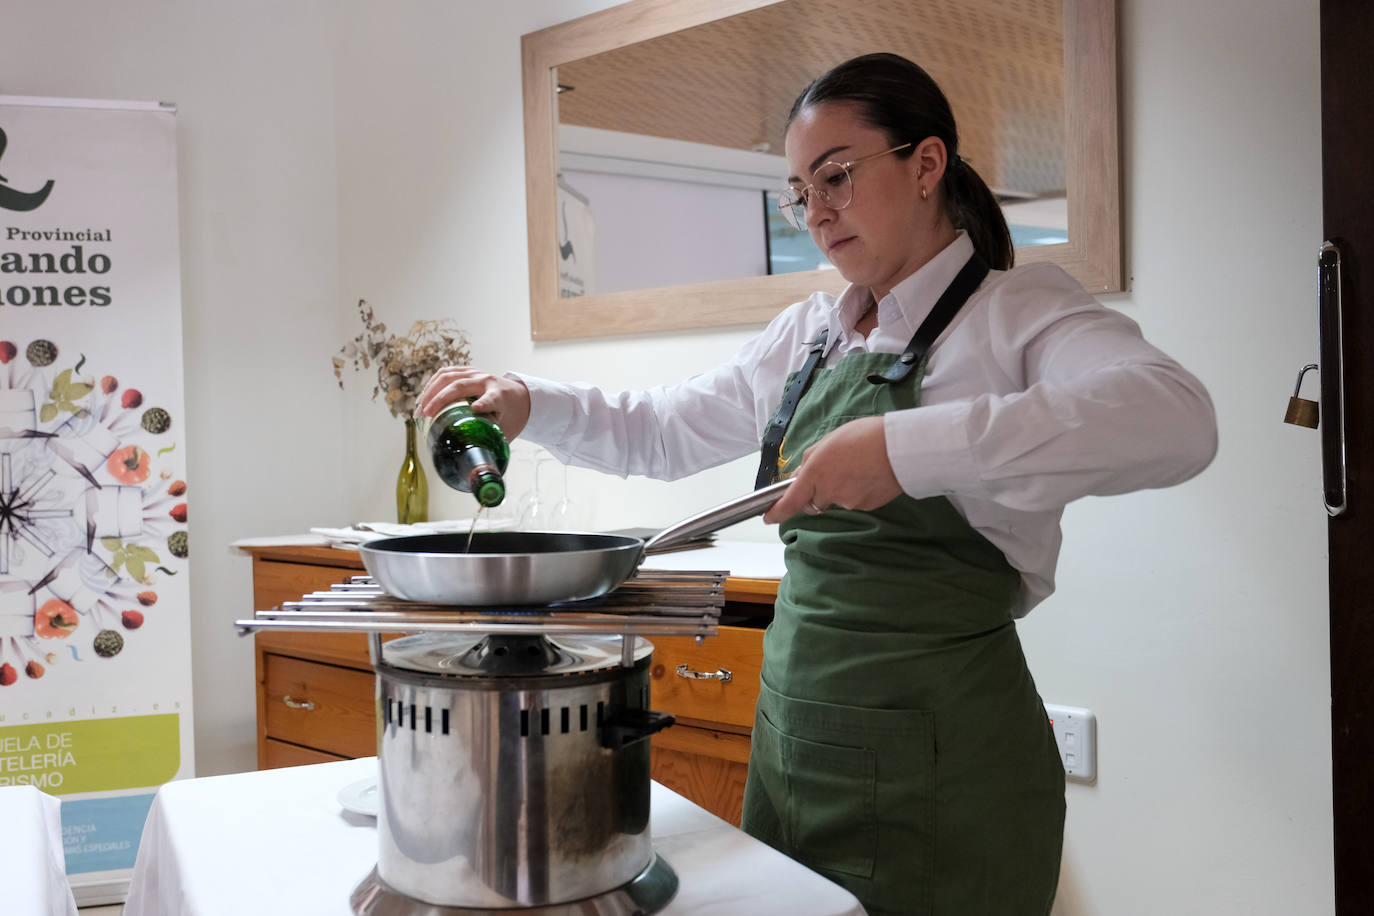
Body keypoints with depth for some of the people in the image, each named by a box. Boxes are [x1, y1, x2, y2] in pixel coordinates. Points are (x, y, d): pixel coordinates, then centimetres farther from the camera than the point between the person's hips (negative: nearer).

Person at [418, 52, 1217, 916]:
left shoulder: (1019, 309, -9)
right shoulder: (807, 335, 11)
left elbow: (1176, 419, -29)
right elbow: (661, 432, 19)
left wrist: (910, 447, -38)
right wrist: (532, 403, 1)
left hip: (938, 752, -6)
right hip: (795, 729, 7)